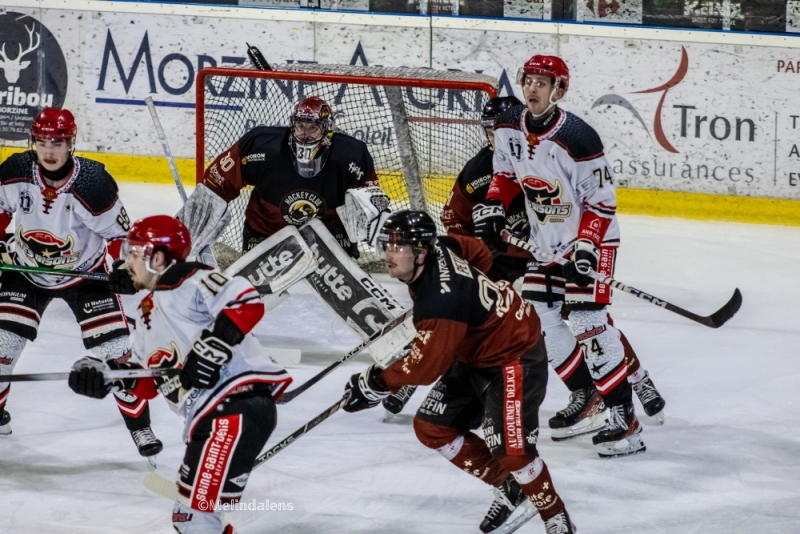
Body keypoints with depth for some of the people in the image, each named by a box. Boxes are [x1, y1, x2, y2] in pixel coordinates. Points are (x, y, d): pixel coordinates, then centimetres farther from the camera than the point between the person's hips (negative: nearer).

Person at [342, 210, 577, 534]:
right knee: (431, 428, 6)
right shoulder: (438, 249, -9)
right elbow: (479, 253, 11)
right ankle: (508, 488, 19)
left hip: (515, 358, -11)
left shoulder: (440, 299, -35)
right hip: (474, 354, 11)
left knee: (509, 449, -19)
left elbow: (427, 365, -29)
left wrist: (378, 384, -18)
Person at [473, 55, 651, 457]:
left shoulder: (576, 138, -24)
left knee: (587, 320, -17)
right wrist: (492, 207, -2)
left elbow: (601, 201, -19)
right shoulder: (509, 129, -4)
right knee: (538, 318, 6)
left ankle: (622, 416, -17)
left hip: (590, 239, -8)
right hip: (545, 242, 8)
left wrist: (586, 249, -26)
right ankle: (585, 395, 24)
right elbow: (506, 174, 14)